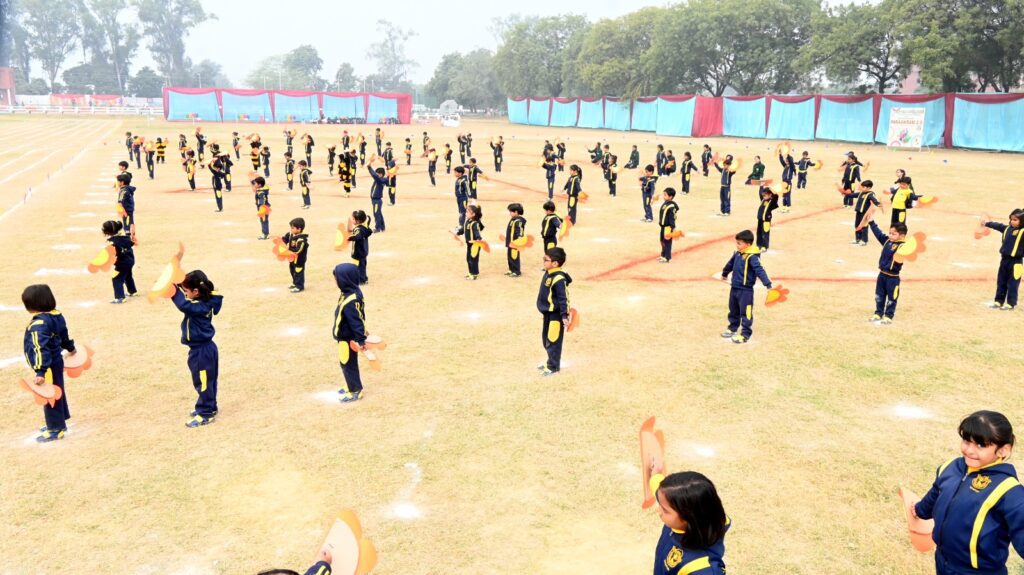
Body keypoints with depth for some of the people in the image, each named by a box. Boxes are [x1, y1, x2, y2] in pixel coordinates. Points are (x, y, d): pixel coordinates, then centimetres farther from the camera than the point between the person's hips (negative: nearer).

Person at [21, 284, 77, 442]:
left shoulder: (39, 324, -27)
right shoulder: (57, 316, 1)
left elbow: (41, 349, -32)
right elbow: (64, 335, 17)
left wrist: (41, 372, -34)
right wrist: (70, 348, 35)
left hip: (48, 366, -9)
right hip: (56, 362, 9)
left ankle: (56, 430, 13)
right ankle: (59, 423, 35)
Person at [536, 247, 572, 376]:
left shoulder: (559, 279, -24)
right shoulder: (547, 274, 6)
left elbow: (563, 298, -22)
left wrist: (564, 316, -22)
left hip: (556, 315, -10)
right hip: (548, 313, 10)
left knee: (553, 341, 0)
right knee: (546, 339, 20)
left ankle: (553, 367, 11)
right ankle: (551, 361, 35)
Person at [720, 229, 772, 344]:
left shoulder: (752, 257, -20)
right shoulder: (737, 254, 4)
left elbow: (759, 270, -28)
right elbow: (730, 264, 23)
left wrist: (768, 284, -36)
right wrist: (725, 273, 42)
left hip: (746, 290, -8)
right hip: (734, 287, 8)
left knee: (745, 312, -1)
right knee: (733, 310, 21)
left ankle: (745, 334, 5)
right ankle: (732, 328, 38)